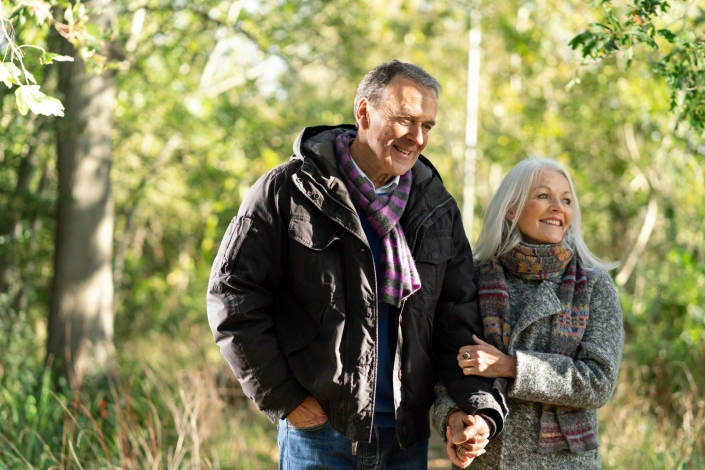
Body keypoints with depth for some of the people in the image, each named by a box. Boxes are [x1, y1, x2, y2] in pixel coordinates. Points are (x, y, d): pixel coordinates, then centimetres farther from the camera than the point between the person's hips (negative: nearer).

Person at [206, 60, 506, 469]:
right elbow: (233, 294, -7)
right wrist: (284, 399, -9)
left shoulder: (438, 209, 7)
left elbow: (459, 321, 6)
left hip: (407, 436, 4)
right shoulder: (290, 190, -6)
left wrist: (480, 406, -9)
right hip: (317, 426, -4)